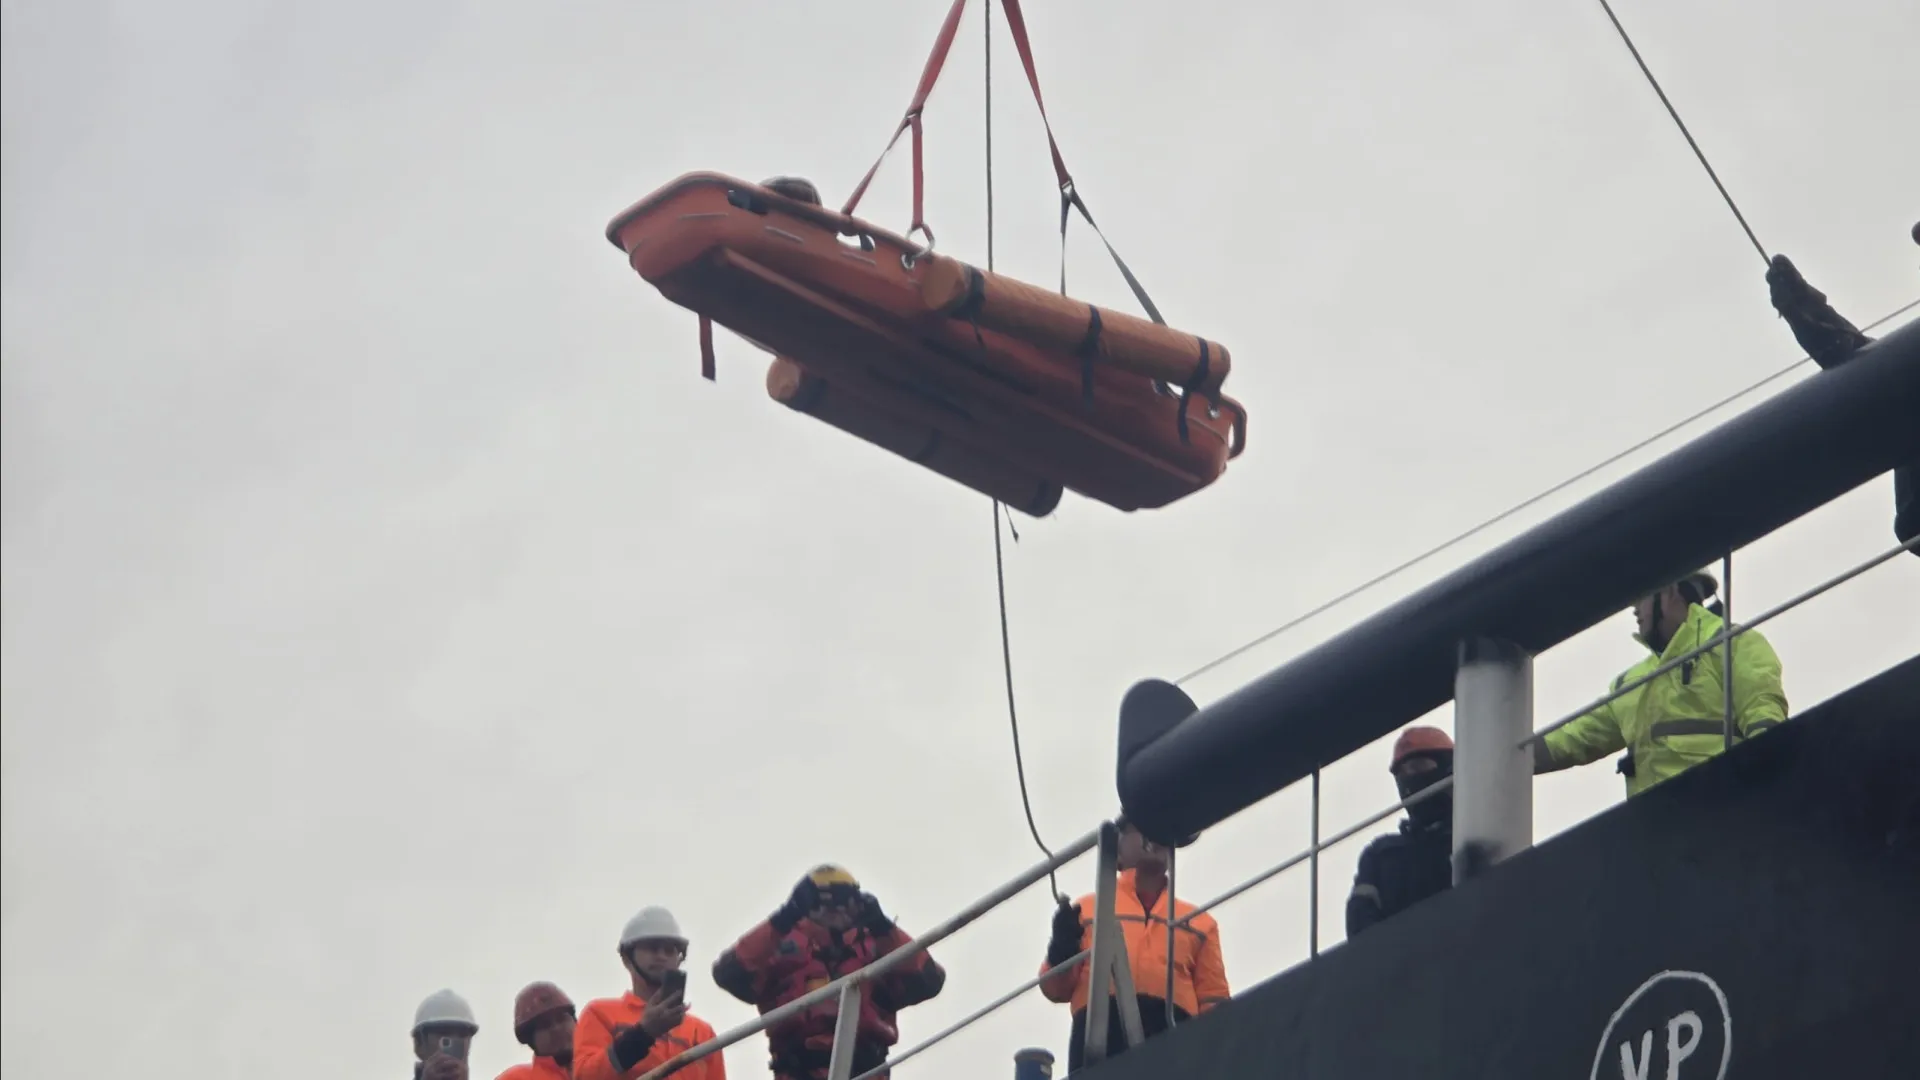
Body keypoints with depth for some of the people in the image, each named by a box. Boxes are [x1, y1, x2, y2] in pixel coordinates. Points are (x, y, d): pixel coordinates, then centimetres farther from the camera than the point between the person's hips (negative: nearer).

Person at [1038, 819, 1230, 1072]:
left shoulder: (1199, 921, 28)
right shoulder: (1087, 909, 26)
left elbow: (1212, 999, 19)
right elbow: (1057, 988, 20)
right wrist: (1060, 954, -3)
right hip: (1101, 1030, -1)